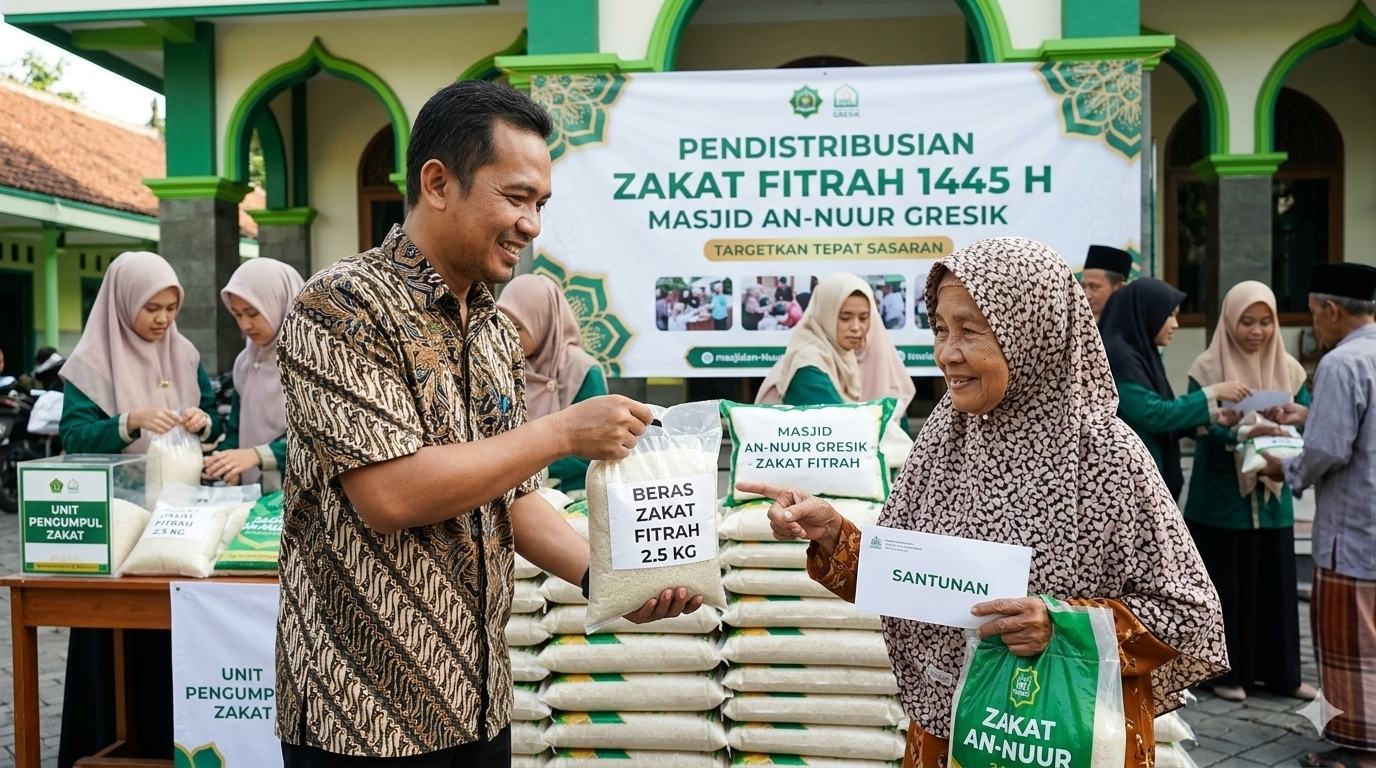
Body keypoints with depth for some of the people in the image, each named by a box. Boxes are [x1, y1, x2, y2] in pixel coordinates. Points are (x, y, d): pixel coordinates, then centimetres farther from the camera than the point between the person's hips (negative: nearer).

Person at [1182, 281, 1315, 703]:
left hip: (1271, 495, 4)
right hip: (1220, 496, -4)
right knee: (1227, 584, 3)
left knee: (1276, 584, 8)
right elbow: (1200, 425, -14)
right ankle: (1227, 671, 16)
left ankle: (1279, 672, 21)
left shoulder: (1288, 368, 7)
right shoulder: (1207, 368, -5)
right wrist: (1240, 432, -32)